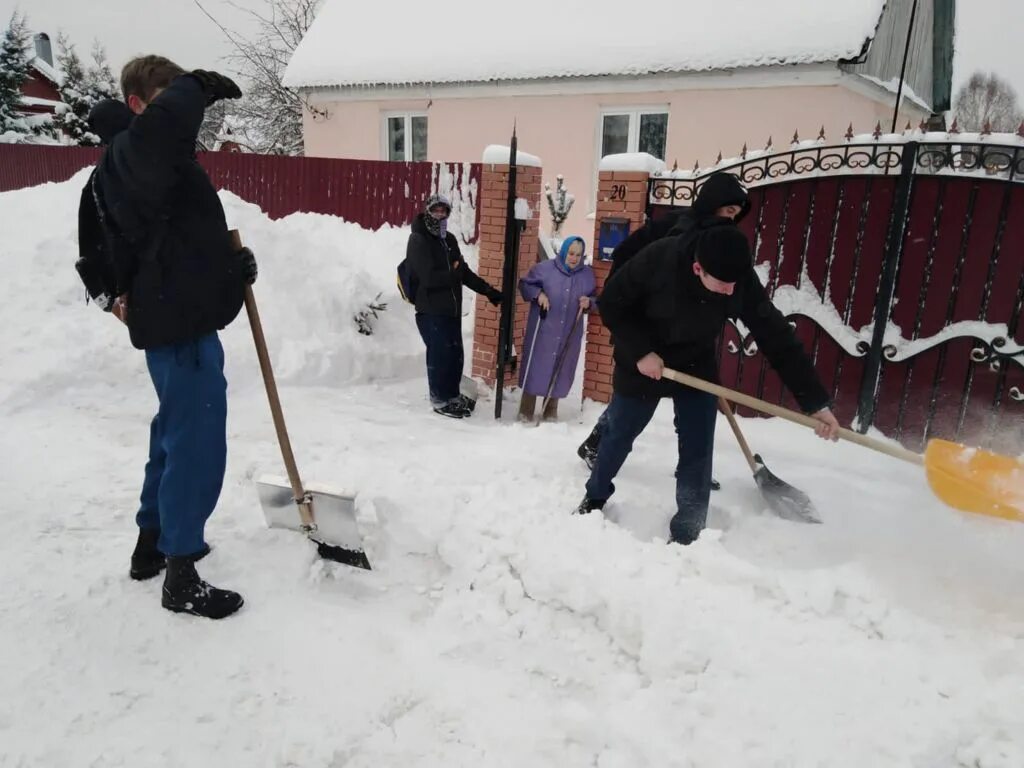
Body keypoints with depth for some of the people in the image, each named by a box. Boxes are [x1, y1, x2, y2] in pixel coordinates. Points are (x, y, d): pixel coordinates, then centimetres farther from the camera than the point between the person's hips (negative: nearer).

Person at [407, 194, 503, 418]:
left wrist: (488, 290, 14)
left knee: (456, 353, 12)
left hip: (451, 308, 7)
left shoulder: (449, 239, 14)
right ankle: (440, 400, 12)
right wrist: (453, 274, -10)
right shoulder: (418, 240, -9)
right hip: (430, 310, -7)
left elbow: (464, 271, 18)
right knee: (440, 354, -3)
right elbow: (429, 277, -21)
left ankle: (452, 395, 28)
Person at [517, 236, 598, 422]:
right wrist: (538, 294, -14)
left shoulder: (588, 274, 6)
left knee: (561, 370, 8)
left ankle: (551, 411, 24)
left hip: (570, 334, 3)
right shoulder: (545, 268, -5)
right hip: (542, 331, -3)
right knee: (536, 366, 0)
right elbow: (524, 284, 4)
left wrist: (589, 302, -7)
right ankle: (526, 410, 12)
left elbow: (595, 298, 16)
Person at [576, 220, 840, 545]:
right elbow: (611, 305, -18)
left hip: (697, 367, 2)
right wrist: (639, 351, -25)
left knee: (697, 453, -3)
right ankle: (595, 496, 39)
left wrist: (816, 401, -22)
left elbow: (777, 338, -21)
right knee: (618, 435, 13)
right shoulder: (657, 259, -32)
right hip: (642, 363, -1)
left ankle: (687, 534, 12)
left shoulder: (742, 282, -25)